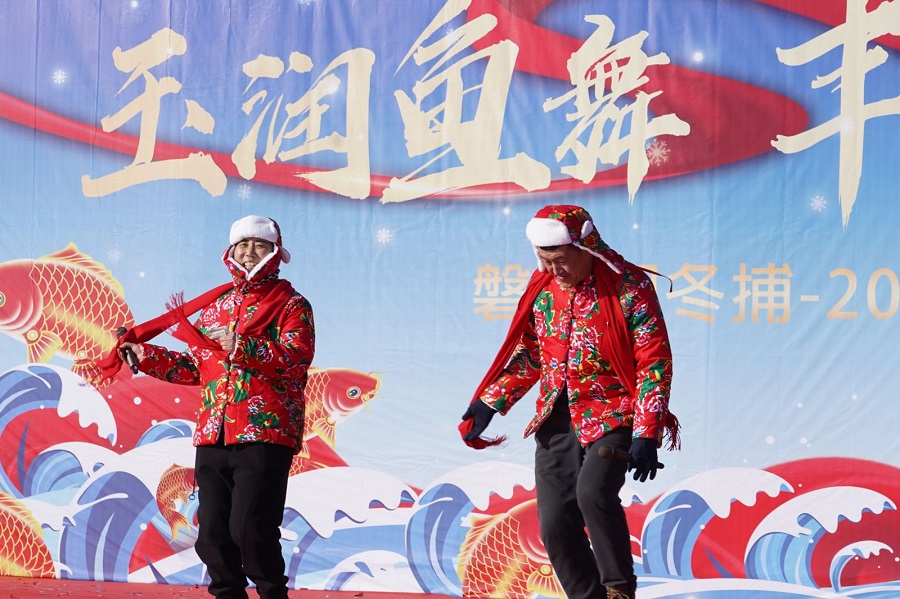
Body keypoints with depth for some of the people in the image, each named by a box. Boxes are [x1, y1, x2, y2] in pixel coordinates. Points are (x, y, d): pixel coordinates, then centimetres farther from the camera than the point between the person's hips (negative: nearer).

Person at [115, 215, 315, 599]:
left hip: (264, 435, -6)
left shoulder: (291, 305, 3)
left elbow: (296, 357, -14)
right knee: (212, 535, 5)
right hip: (213, 437, 6)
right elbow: (195, 367, 25)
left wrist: (241, 345, -22)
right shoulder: (214, 307, 22)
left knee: (250, 530, -15)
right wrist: (144, 355, 18)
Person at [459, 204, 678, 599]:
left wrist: (647, 435, -17)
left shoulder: (629, 287, -11)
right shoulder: (542, 289, 6)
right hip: (557, 420, 6)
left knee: (593, 490, -29)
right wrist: (487, 405, 7)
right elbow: (527, 355, 18)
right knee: (555, 524, 0)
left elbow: (654, 363, -11)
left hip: (613, 415, -6)